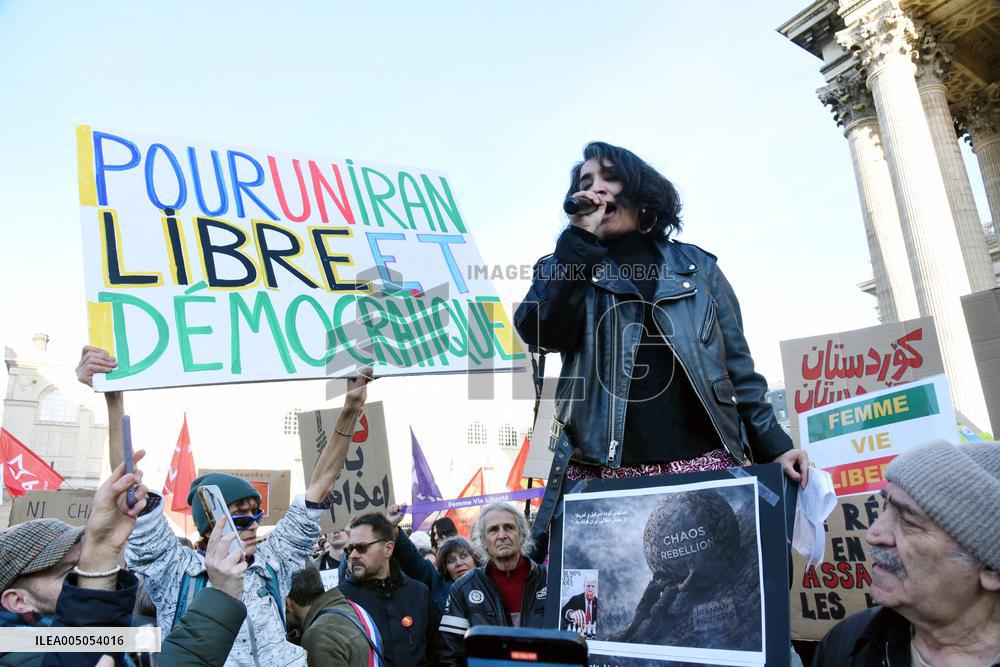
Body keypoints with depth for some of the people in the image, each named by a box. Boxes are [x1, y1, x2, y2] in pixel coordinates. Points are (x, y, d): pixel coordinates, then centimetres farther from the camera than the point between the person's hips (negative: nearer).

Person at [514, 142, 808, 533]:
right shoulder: (567, 269, 14)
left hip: (702, 464, 1)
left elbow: (737, 365, 14)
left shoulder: (696, 266, 16)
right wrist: (581, 237, -4)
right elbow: (541, 332, -7)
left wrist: (774, 444, 5)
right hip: (602, 471, -1)